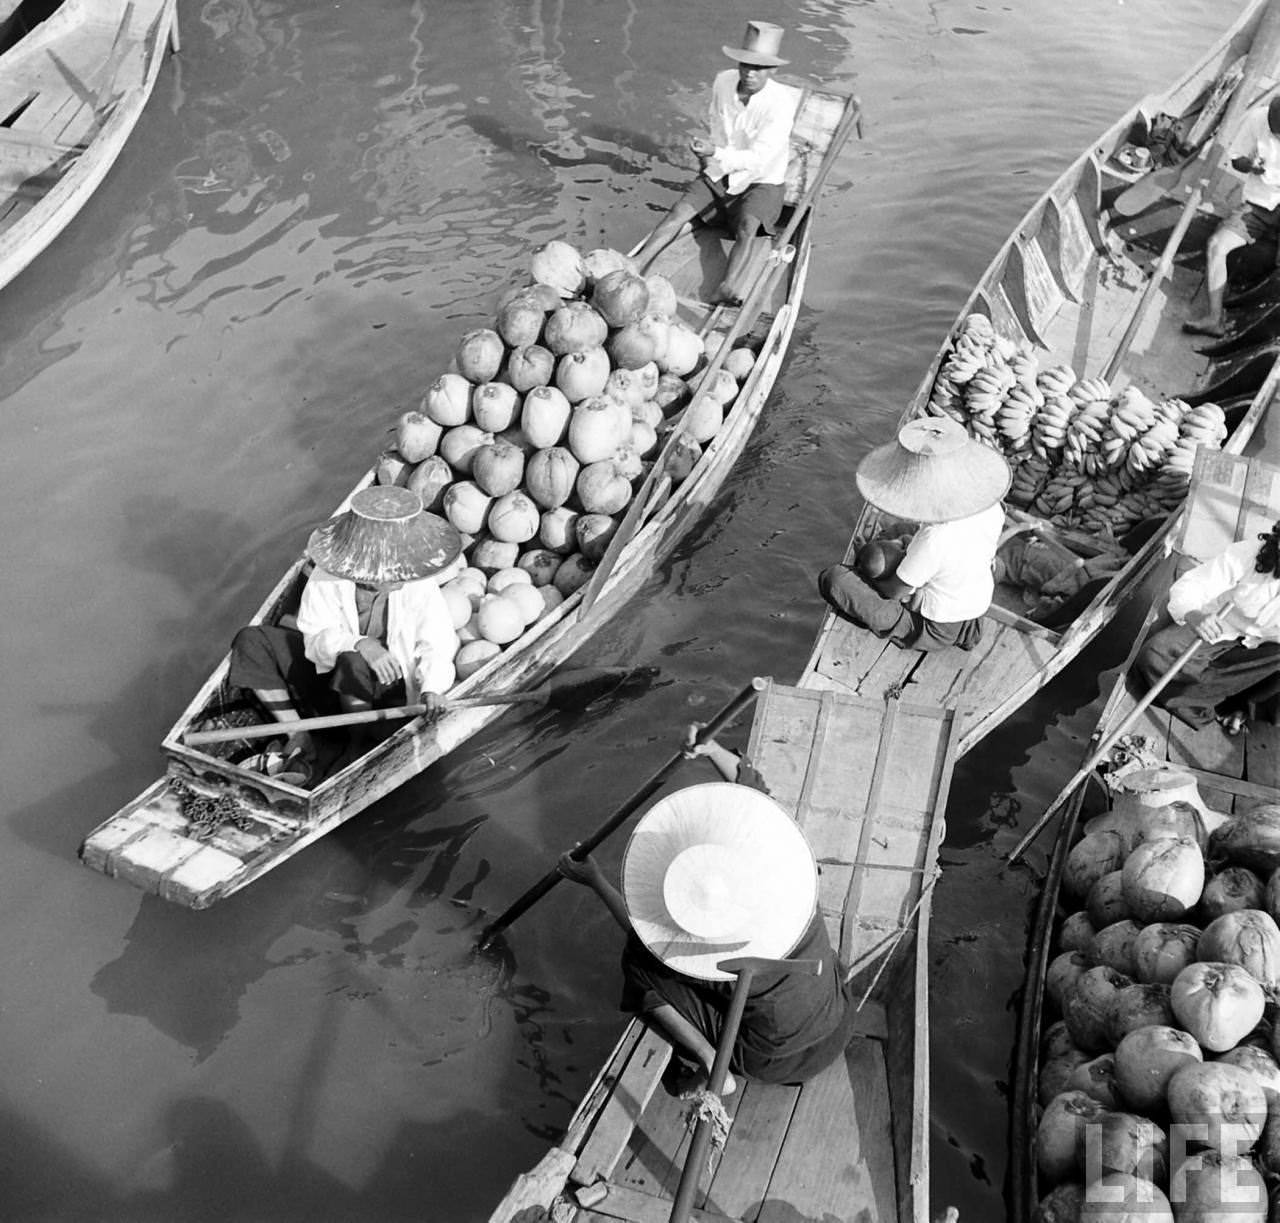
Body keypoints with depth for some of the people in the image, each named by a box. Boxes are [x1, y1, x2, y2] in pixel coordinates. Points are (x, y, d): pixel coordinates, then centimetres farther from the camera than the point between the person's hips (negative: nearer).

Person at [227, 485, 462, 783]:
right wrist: (360, 644, -40)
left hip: (389, 682, -3)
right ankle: (299, 742, -14)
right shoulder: (327, 579, -17)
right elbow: (316, 637, -20)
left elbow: (437, 644, -17)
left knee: (353, 664, -39)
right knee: (251, 642, -12)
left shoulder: (420, 587, -18)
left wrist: (432, 688, -37)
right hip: (331, 670, 3)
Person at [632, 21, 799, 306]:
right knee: (679, 211, -16)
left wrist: (716, 153, -41)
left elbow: (758, 160, -31)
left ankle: (729, 287, -55)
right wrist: (709, 154, 12)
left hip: (762, 181, -5)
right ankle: (635, 266, -26)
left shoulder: (781, 103, -25)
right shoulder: (723, 81, -7)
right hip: (720, 172, 5)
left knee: (747, 225, -34)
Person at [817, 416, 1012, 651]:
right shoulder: (992, 508, -17)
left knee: (831, 578, -7)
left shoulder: (934, 539, -37)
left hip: (935, 630, -7)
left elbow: (893, 592, -21)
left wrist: (860, 571, 1)